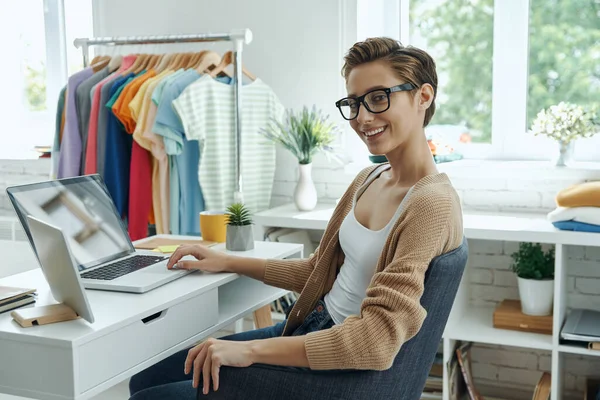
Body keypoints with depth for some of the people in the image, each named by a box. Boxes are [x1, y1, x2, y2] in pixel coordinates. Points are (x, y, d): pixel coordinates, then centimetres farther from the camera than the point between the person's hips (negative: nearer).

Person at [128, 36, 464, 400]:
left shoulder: (433, 204, -21)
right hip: (310, 329, 8)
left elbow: (377, 338, -28)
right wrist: (228, 262, 12)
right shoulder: (369, 179, 7)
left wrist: (251, 350, -29)